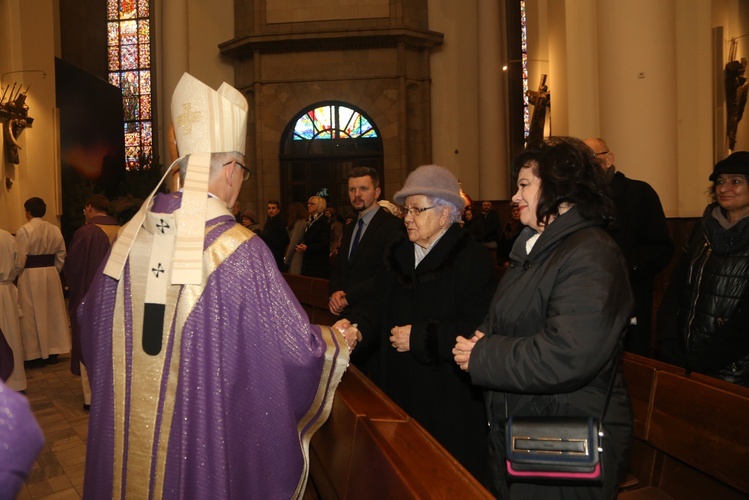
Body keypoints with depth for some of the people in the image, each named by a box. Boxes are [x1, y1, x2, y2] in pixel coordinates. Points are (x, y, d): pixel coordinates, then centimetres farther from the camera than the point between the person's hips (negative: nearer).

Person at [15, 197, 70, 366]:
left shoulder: (24, 231, -13)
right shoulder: (55, 229, 2)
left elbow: (19, 259, -13)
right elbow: (61, 255, 5)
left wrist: (15, 275, 3)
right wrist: (54, 271, 16)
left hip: (30, 276, -5)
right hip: (51, 274, 5)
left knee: (33, 315, 5)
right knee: (53, 312, 13)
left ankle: (37, 354, 11)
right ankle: (53, 352, 19)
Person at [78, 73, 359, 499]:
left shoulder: (130, 237, -5)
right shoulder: (240, 250, -21)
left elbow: (91, 319, 9)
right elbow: (296, 346, -16)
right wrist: (337, 339, 4)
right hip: (205, 434, -4)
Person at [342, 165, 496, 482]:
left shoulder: (473, 259, -13)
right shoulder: (397, 253, 11)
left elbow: (475, 329, -20)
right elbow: (379, 304, 9)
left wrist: (419, 337, -18)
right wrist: (356, 324, -11)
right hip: (396, 388, 6)